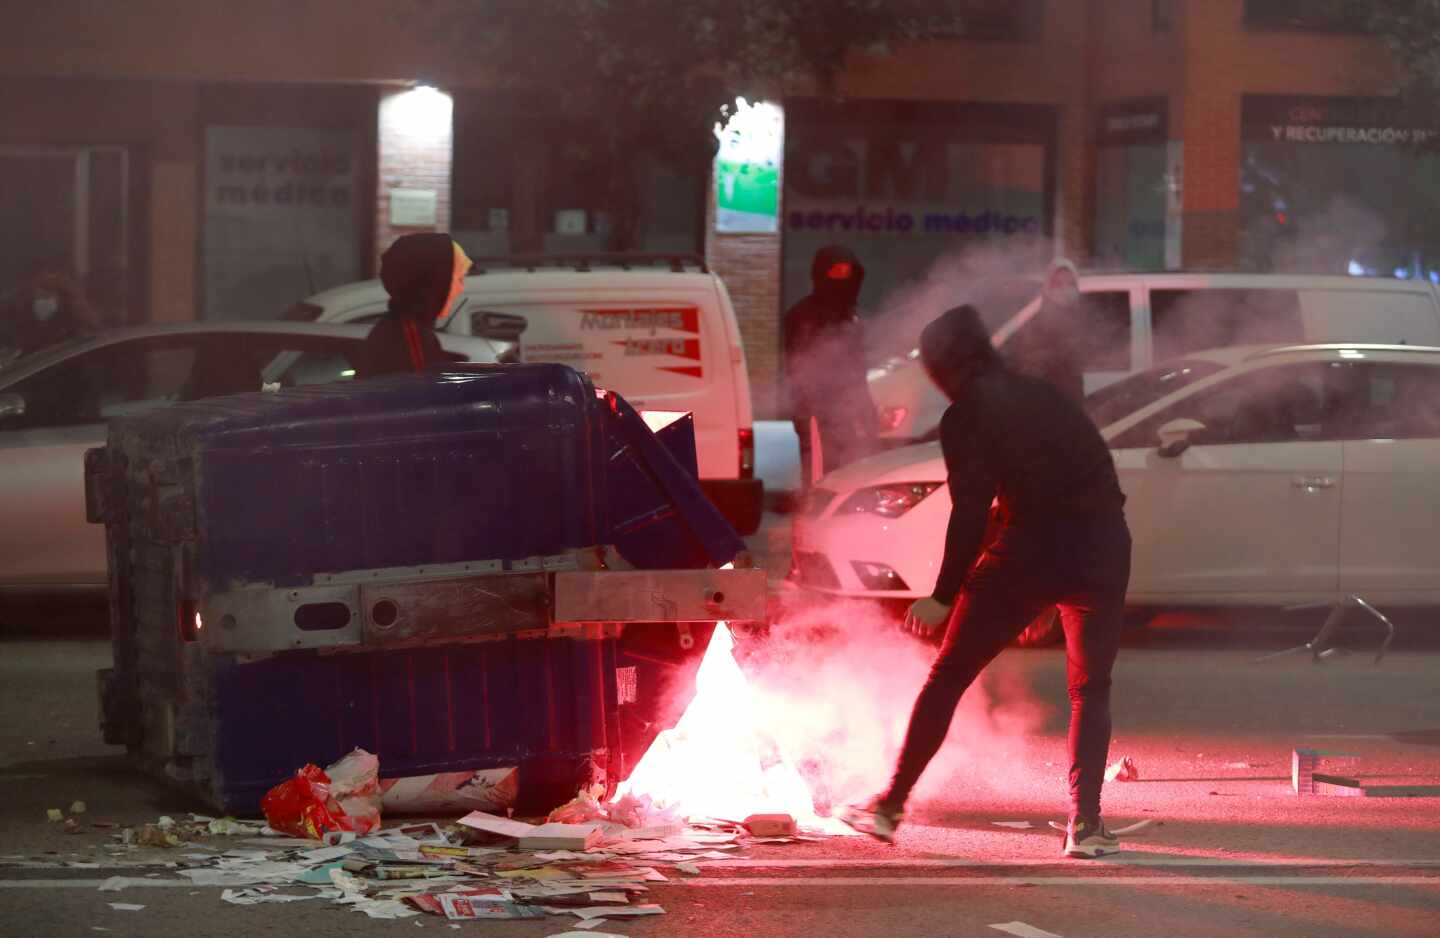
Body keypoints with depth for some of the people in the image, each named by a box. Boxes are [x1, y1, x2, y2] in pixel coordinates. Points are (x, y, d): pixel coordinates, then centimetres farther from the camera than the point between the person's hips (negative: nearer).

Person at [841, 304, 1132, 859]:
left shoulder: (966, 418, 0)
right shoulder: (1045, 396, 19)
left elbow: (971, 511, -8)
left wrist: (944, 596, -6)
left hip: (1030, 549, -4)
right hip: (1103, 547, 4)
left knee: (947, 678, 8)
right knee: (1091, 690, 16)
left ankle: (890, 806, 10)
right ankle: (1085, 825, 2)